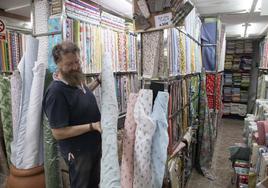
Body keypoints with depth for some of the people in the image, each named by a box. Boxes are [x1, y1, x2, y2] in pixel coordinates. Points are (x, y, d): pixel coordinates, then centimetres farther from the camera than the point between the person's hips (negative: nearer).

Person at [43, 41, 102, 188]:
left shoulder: (76, 79, -3)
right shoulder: (56, 92, -29)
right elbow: (58, 133, -27)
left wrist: (97, 81, 10)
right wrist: (92, 126, -28)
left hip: (94, 145, 8)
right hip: (78, 151, -8)